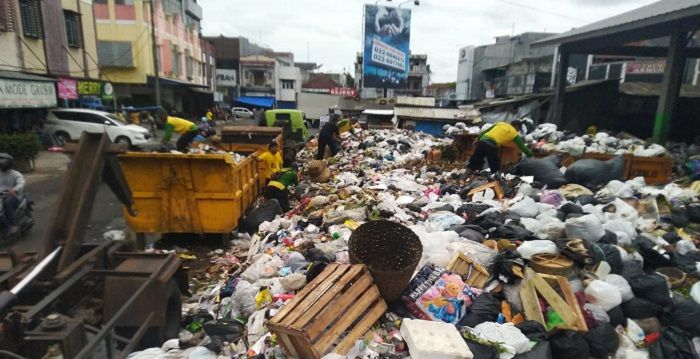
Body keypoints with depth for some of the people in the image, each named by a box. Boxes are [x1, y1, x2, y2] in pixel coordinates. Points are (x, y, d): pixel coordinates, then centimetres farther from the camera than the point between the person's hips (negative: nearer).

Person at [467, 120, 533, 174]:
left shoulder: (500, 123, 27)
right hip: (491, 145, -5)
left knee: (473, 163, 13)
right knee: (496, 168, 10)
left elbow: (485, 132, 23)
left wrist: (477, 140, 27)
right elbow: (521, 146, 20)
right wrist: (530, 154, 34)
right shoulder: (514, 132, 15)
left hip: (482, 141, 5)